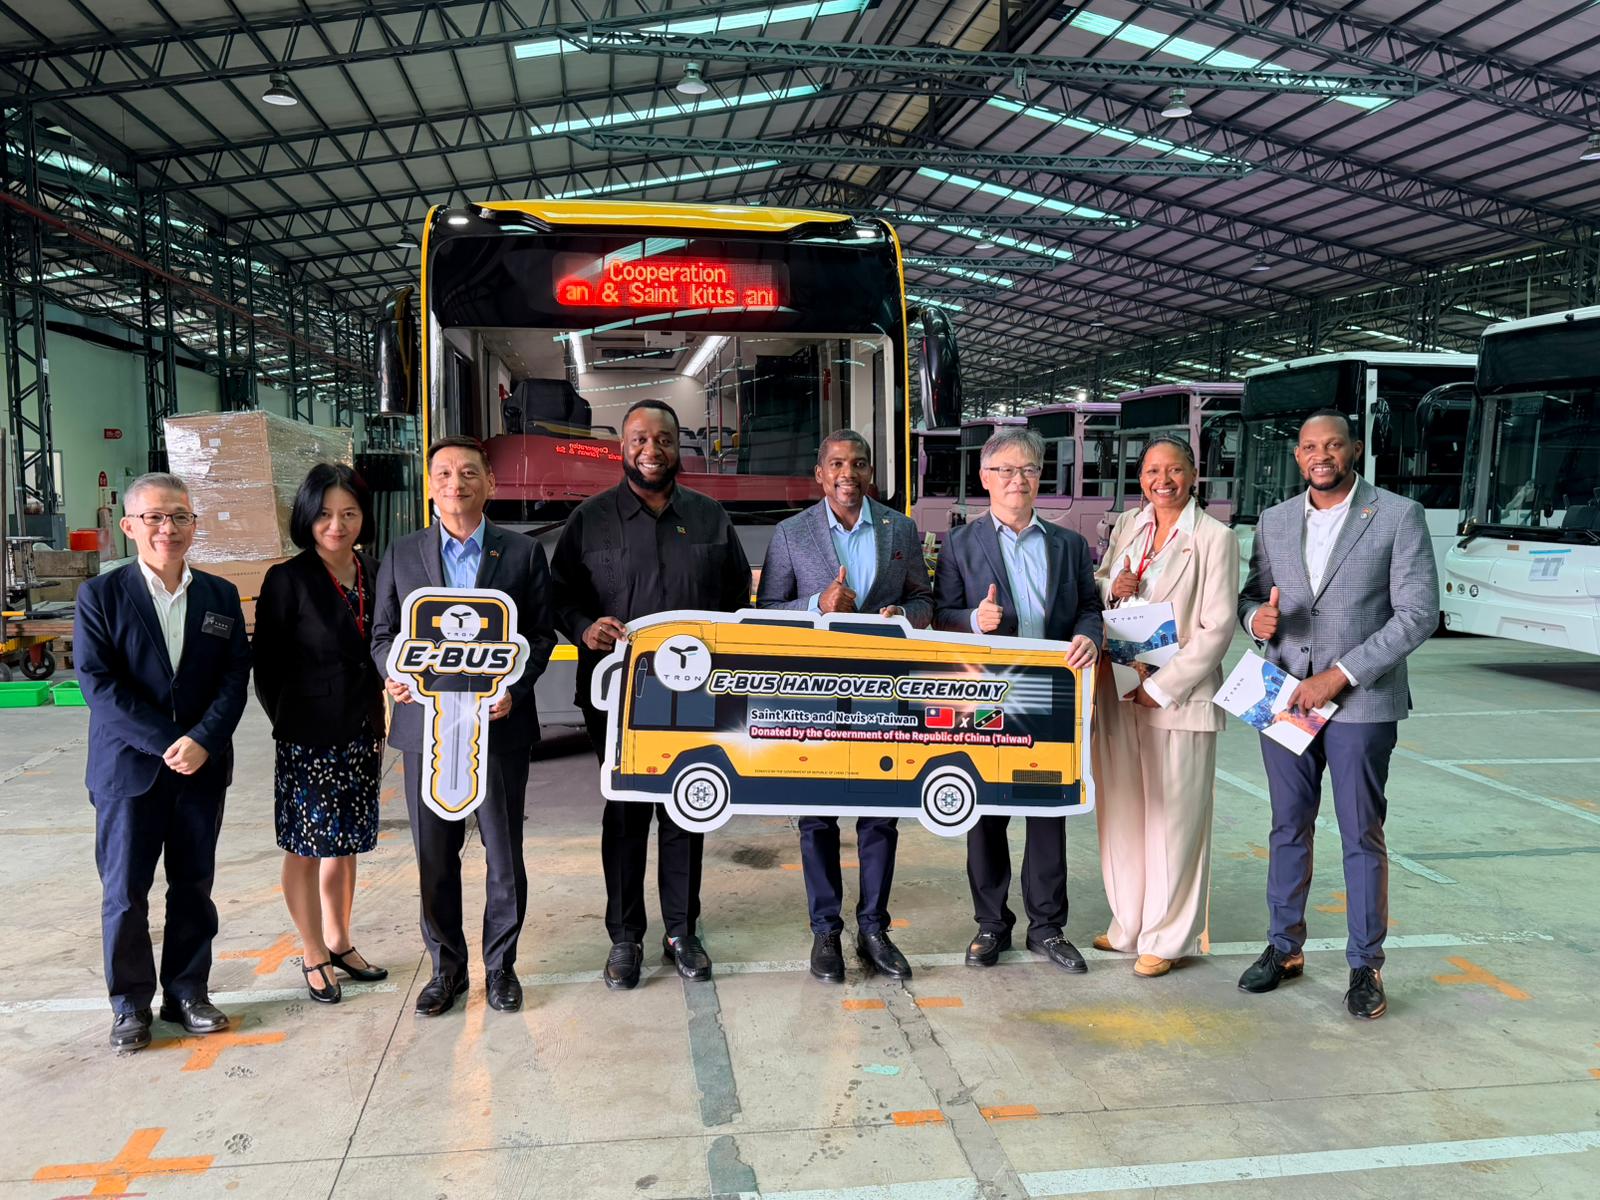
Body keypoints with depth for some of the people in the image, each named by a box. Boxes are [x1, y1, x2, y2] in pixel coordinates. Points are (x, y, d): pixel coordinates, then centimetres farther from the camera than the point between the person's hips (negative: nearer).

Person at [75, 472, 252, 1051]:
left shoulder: (220, 596, 6)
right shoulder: (101, 596, -2)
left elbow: (235, 677, 0)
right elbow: (98, 683, -9)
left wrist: (202, 740, -14)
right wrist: (165, 744, -16)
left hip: (203, 766, 2)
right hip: (128, 766, -2)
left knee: (194, 885, 11)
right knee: (124, 891, 5)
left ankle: (187, 991, 25)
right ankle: (131, 1004, 20)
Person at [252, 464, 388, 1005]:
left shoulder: (374, 573, 3)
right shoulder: (287, 580, -12)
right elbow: (267, 667, -7)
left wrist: (378, 723, 6)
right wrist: (289, 724, -3)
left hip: (361, 734, 5)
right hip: (308, 737, -5)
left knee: (346, 841, 16)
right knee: (306, 847, 6)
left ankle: (339, 941, 32)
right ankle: (313, 955, 21)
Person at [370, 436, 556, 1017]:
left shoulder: (524, 552, 4)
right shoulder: (401, 555, 8)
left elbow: (541, 634, 3)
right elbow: (382, 633, 11)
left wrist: (515, 686, -13)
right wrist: (393, 675, -9)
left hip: (498, 723, -1)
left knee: (504, 852, 7)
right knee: (435, 855, 9)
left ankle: (501, 963, 24)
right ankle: (447, 965, 25)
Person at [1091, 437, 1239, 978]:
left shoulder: (1215, 538, -6)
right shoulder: (1126, 525, 11)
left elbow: (1217, 628, -10)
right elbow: (1098, 584, 21)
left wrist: (1162, 686, -14)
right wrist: (1112, 588, -4)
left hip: (1178, 695, -5)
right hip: (1118, 689, 6)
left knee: (1173, 818, 2)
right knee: (1120, 810, 12)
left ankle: (1166, 938, 16)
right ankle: (1128, 924, 27)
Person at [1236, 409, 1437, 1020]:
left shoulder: (1398, 516, -4)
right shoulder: (1273, 522, 9)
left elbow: (1418, 615, -10)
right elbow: (1252, 594, 14)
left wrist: (1338, 676, -16)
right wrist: (1256, 617, -12)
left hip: (1361, 702, -4)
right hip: (1284, 696, 4)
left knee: (1362, 836, 4)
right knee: (1288, 828, 12)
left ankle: (1365, 965, 18)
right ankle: (1284, 947, 26)